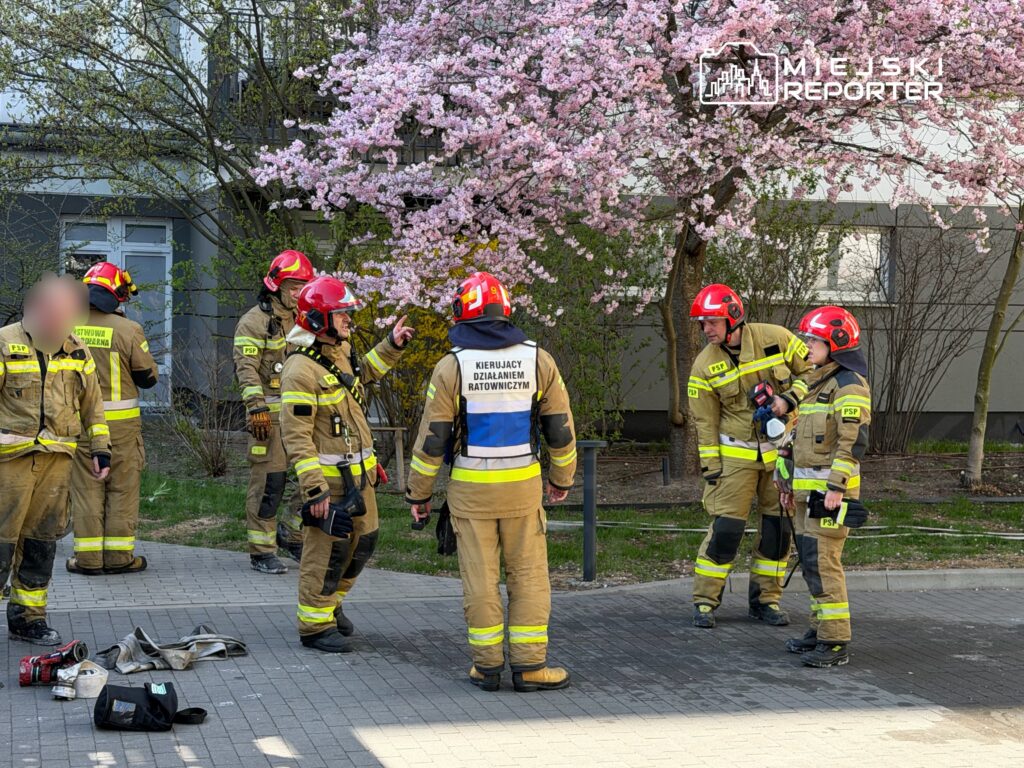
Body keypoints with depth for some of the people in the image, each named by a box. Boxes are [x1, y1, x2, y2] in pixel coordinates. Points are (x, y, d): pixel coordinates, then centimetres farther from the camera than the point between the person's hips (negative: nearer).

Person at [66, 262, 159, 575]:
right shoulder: (128, 330, -11)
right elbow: (148, 376, -3)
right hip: (120, 421, -3)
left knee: (85, 487, 9)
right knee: (122, 487, 8)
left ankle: (87, 557, 9)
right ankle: (119, 555, 10)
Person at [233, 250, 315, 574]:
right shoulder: (254, 321, -5)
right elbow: (246, 369, -12)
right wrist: (256, 408, -21)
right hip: (271, 415, -7)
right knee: (269, 482, -5)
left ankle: (291, 533, 21)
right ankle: (261, 552, 2)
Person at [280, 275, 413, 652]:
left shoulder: (341, 350, 6)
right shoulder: (301, 370, -22)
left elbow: (362, 374, 32)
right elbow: (296, 436, -23)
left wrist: (391, 346, 18)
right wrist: (314, 488, -25)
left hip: (359, 472, 9)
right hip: (328, 476, -9)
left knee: (362, 542, 18)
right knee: (327, 550, -1)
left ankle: (330, 603, 37)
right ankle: (315, 625, 12)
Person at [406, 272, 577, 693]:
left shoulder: (451, 366, -7)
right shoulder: (538, 361, -1)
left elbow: (433, 437, -5)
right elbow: (560, 427, 5)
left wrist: (418, 493, 6)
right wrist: (562, 478, 20)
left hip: (470, 488, -1)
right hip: (523, 485, 1)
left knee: (480, 578, 6)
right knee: (528, 576, 7)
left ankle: (487, 665, 10)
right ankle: (529, 665, 7)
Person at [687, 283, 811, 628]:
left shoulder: (776, 338, -8)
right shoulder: (705, 366, -6)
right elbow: (705, 422, -2)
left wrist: (789, 399, -15)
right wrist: (711, 469, -6)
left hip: (781, 450, 1)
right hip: (736, 453, -1)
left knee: (779, 526, 6)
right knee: (726, 526, -7)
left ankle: (765, 599, 20)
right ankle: (705, 600, 4)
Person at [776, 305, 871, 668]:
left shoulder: (849, 384, -12)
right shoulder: (817, 383, 19)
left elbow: (855, 439, -20)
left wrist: (836, 486, -24)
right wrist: (791, 483, 24)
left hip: (831, 488, -10)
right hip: (809, 488, 10)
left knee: (822, 562, -12)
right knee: (810, 559, 13)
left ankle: (836, 642, -10)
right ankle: (821, 629, 22)